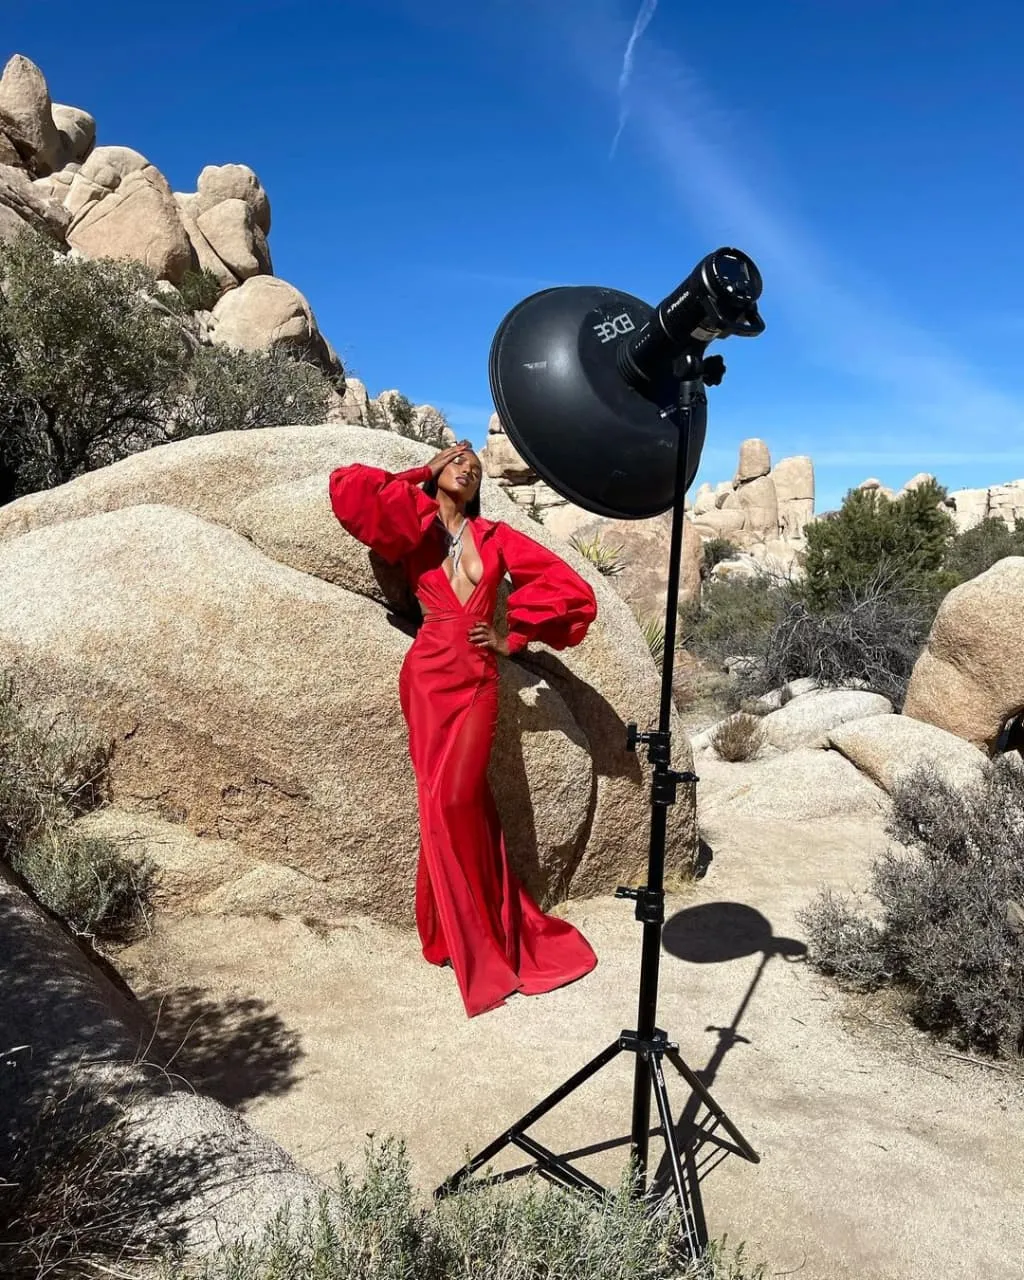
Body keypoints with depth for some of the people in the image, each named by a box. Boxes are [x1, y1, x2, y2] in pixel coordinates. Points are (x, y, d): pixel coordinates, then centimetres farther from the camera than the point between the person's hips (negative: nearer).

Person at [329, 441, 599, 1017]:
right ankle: (459, 932, 13)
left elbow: (569, 587, 8)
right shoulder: (412, 530, 9)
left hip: (479, 680, 0)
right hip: (430, 675, 0)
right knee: (445, 803, -2)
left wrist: (513, 636, 4)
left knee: (458, 801, -6)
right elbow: (347, 486, -5)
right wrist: (423, 476, 2)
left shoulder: (496, 535, 10)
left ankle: (468, 933, 12)